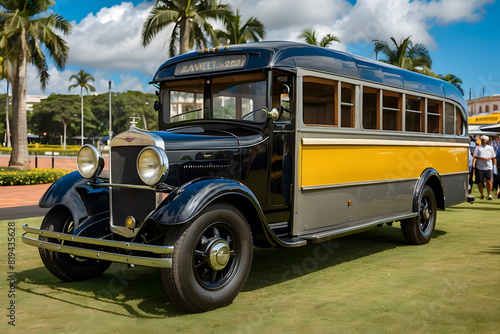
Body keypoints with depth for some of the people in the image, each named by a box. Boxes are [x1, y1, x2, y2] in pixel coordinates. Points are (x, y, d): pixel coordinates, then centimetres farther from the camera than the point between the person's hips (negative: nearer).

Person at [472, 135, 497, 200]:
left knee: (489, 180, -12)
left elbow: (494, 158, 19)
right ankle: (481, 194, 19)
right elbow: (475, 156, -3)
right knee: (479, 181, 1)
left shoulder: (490, 148, 15)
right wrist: (473, 164, -17)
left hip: (489, 167, 1)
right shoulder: (478, 147, 8)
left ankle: (489, 195, -5)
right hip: (479, 167, -1)